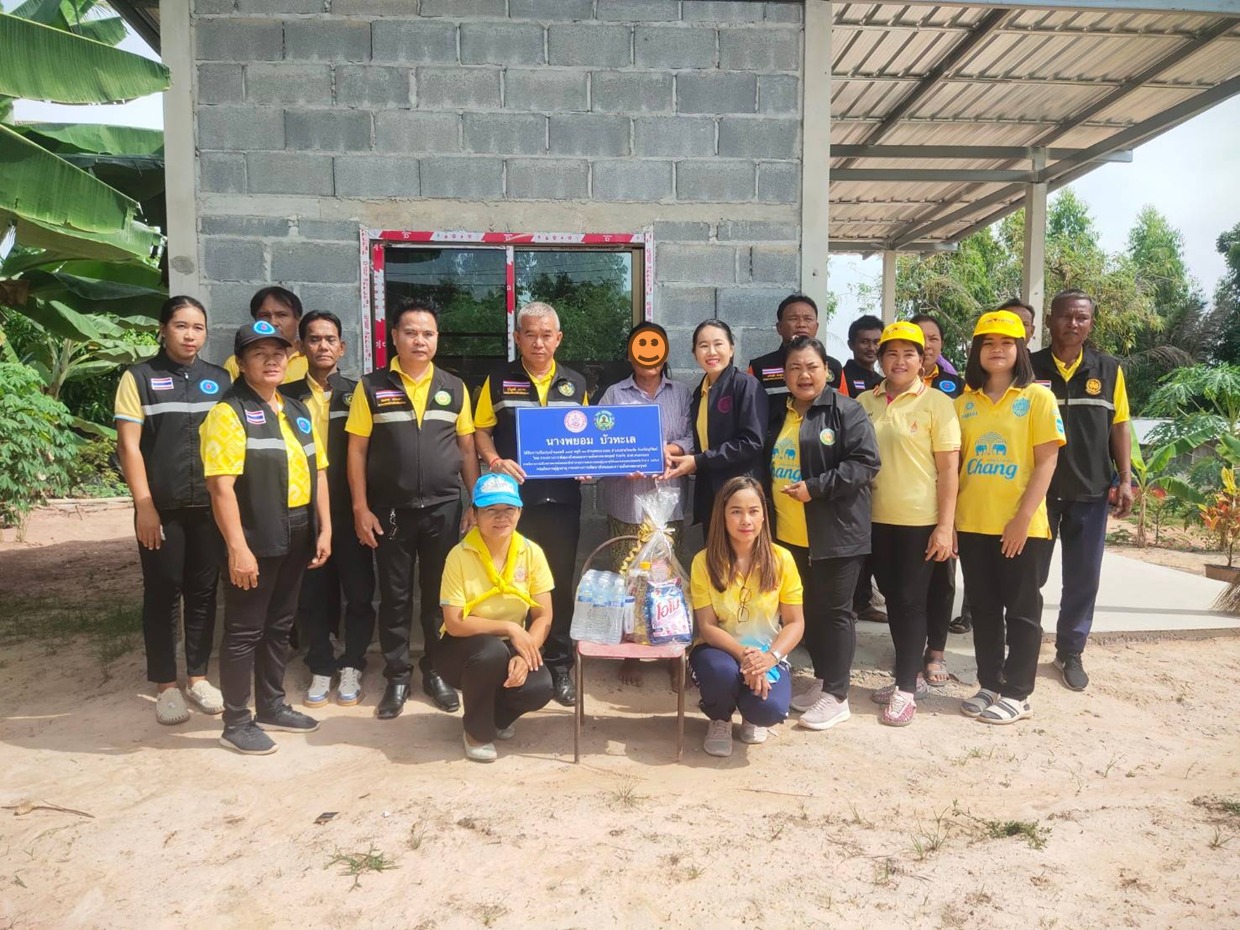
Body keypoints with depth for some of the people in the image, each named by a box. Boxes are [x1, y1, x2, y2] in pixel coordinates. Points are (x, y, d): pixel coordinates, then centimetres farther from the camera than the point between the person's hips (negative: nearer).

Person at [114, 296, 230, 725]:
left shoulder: (220, 379, 8)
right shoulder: (139, 378, -1)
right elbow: (128, 445, -5)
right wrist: (143, 506, -11)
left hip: (211, 507, 3)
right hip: (161, 509, -3)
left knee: (203, 592, 9)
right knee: (162, 594, 6)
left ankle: (198, 676, 22)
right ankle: (165, 685, 17)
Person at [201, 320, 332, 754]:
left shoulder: (298, 410, 13)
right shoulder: (229, 412, -10)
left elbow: (317, 471, 15)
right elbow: (221, 486, -17)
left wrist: (324, 528, 8)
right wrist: (238, 547, -21)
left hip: (297, 536, 7)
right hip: (255, 539, -7)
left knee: (279, 625, 18)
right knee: (244, 631, 3)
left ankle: (272, 706, 32)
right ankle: (236, 723, 15)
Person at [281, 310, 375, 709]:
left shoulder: (357, 393, 3)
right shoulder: (288, 396, 6)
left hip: (349, 510, -1)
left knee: (359, 592, 4)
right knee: (312, 594, 8)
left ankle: (351, 668, 19)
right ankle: (321, 668, 21)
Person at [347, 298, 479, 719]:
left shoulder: (455, 388, 5)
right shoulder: (372, 387, 0)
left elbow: (467, 449, 9)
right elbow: (357, 450, 0)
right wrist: (360, 508, -6)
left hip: (444, 508, 2)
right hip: (391, 509, -1)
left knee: (439, 594, 10)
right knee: (395, 597, 8)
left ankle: (436, 672, 25)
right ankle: (396, 677, 21)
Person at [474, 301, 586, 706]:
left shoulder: (575, 383, 10)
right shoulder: (499, 380, 4)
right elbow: (481, 431, 4)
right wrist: (495, 461, -14)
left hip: (562, 499, 2)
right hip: (513, 496, -2)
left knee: (560, 581, 8)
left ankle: (559, 664, 20)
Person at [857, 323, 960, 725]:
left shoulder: (937, 403, -5)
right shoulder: (864, 403, 6)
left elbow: (948, 468, -7)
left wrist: (946, 526, -11)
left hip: (920, 520, -4)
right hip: (876, 519, 4)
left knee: (912, 601, 2)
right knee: (893, 599, 13)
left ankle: (906, 688, 11)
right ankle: (911, 674, 28)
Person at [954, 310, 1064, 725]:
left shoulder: (1037, 397, -2)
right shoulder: (964, 403, 8)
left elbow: (1046, 462, -8)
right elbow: (955, 464, 10)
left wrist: (1023, 517, -15)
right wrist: (949, 518, 3)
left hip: (1021, 525, -4)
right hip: (972, 524, 4)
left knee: (1022, 610, 5)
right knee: (983, 609, 11)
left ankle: (1017, 694, 15)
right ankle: (989, 685, 24)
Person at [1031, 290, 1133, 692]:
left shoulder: (1109, 370, 4)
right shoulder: (1029, 368, -2)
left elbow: (1119, 426, 7)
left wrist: (1125, 480, 1)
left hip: (1091, 491, 2)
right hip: (1038, 489, -2)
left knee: (1083, 577, 9)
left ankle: (1071, 652, 24)